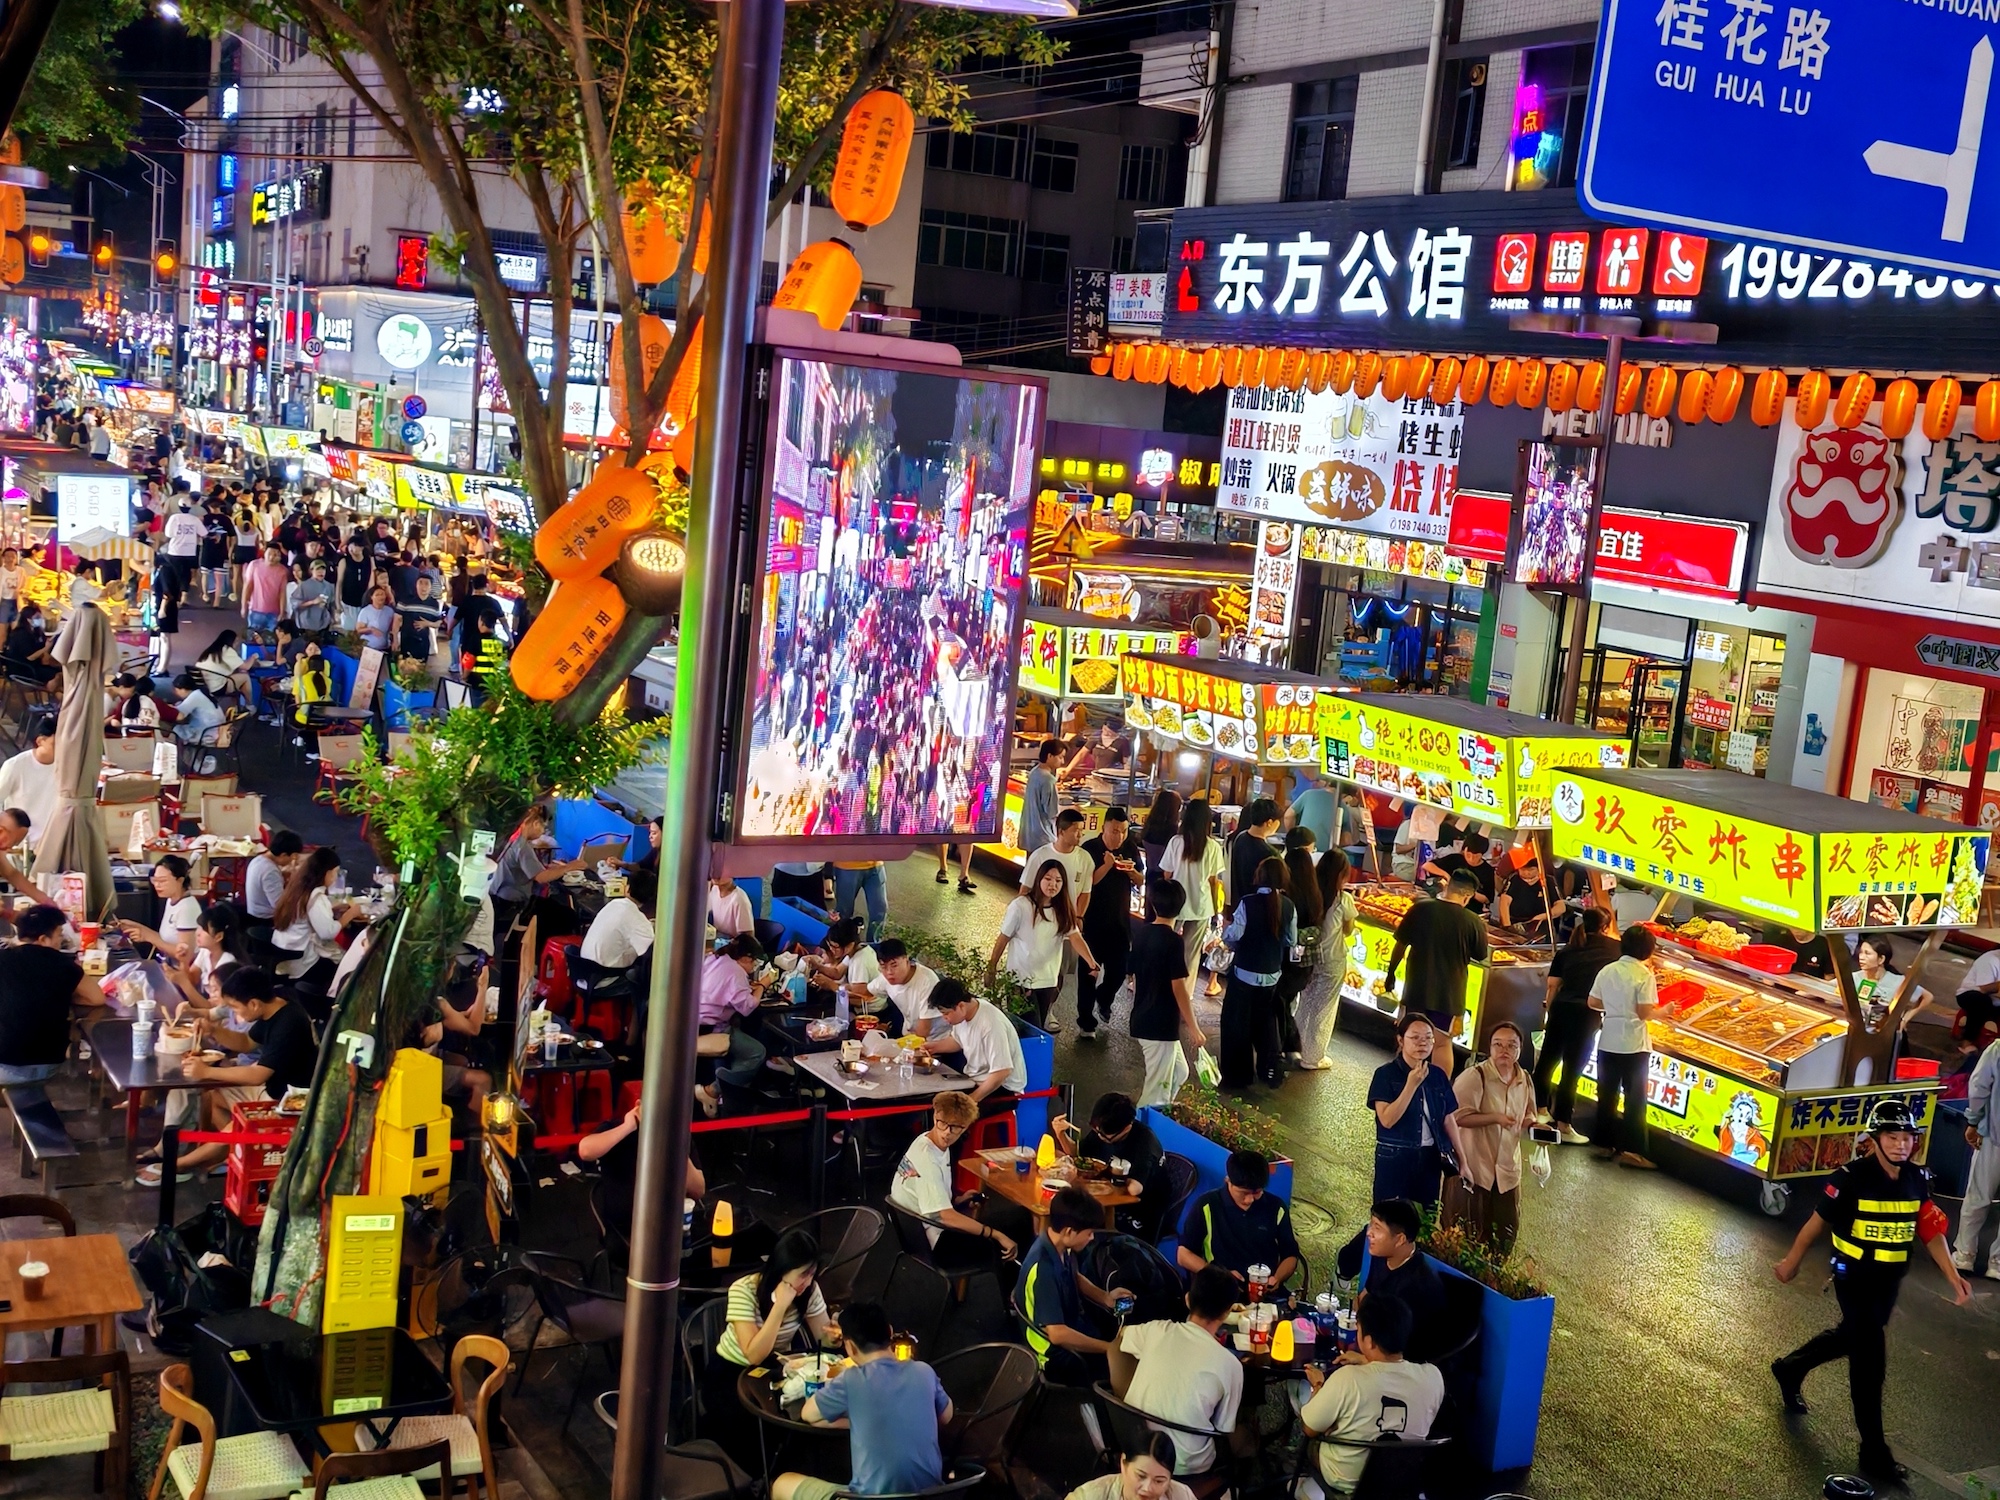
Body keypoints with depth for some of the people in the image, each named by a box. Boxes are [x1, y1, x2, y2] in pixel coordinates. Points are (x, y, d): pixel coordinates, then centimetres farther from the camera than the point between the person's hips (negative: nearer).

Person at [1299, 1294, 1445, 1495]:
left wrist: (1318, 1386, 0)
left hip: (1343, 1482, -4)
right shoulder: (1432, 1376, -21)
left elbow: (1309, 1429, -15)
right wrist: (1367, 1362, 12)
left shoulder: (1347, 1378, -32)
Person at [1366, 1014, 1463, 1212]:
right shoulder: (1386, 1074, -7)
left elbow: (1448, 1120, 12)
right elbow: (1387, 1119, -18)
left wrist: (1461, 1159, 8)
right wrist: (1412, 1084, -20)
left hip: (1430, 1158, 5)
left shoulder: (1438, 1076, 8)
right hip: (1395, 1159, -5)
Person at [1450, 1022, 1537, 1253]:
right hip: (1473, 1168, -6)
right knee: (1469, 1234, 3)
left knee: (1506, 1232, 14)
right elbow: (1457, 1116, -22)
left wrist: (1534, 1125, -4)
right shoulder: (1474, 1076, -16)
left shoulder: (1525, 1080, 5)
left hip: (1507, 1169, 6)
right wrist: (1494, 1118, -29)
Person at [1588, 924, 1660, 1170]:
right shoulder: (1644, 974, -13)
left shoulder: (1608, 970, 1)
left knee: (1606, 1094, 13)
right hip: (1634, 1045, -4)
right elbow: (1645, 1012, -17)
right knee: (1635, 1098, 3)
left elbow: (1593, 1003, 6)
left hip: (1608, 1042, 4)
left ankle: (1604, 1144, 19)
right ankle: (1631, 1150, 1)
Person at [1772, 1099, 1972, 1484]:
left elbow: (1930, 1231, -1)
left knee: (1853, 1337, 23)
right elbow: (1818, 1222, -11)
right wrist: (1791, 1262, -2)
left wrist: (1952, 1275, -12)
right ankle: (1874, 1451, 4)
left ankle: (1790, 1367, 48)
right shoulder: (1852, 1177, -21)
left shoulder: (1917, 1180, -4)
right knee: (1871, 1359, -6)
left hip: (1890, 1279, 6)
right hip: (1854, 1276, -6)